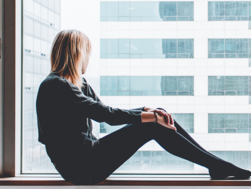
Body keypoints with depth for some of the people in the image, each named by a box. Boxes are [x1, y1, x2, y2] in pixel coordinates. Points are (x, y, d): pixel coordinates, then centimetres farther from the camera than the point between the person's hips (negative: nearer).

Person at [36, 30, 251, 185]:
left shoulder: (79, 84, 17)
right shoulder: (54, 86, -15)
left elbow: (108, 113, 12)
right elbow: (105, 113, -20)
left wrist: (148, 110, -2)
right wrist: (146, 116, -14)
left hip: (87, 155, 9)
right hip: (80, 167, -9)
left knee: (158, 117, -1)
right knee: (152, 126, -16)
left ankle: (216, 164, 1)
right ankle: (218, 166, -9)